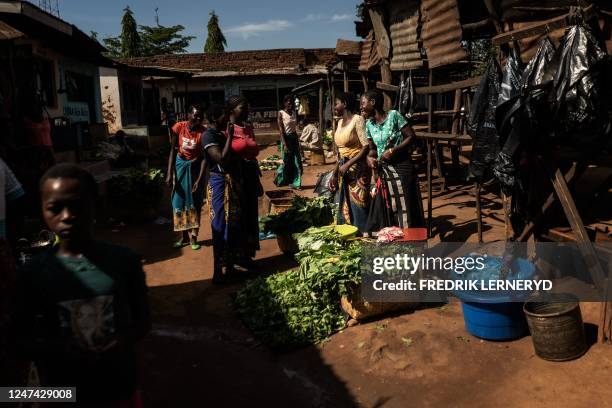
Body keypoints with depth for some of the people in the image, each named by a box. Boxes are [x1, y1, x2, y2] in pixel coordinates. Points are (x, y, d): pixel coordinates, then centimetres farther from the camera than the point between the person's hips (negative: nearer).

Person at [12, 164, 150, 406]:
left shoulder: (125, 261, -10)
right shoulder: (34, 273, -9)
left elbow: (142, 320, 0)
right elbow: (21, 342, -2)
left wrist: (124, 341, -19)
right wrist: (62, 352, -20)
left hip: (120, 389, 0)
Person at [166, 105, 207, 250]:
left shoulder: (204, 132, -18)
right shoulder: (178, 127, -14)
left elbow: (204, 157, -16)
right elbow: (173, 150, -9)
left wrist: (199, 180, -21)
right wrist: (169, 174, -14)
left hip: (195, 167, -2)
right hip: (180, 166, 2)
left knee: (195, 203, 4)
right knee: (179, 202, 6)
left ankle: (193, 237, 14)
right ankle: (184, 237, 19)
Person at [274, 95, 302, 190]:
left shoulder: (293, 113, 9)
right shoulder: (281, 113, -8)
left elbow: (295, 127, 11)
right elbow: (281, 130, -13)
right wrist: (284, 144, -20)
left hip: (294, 138, 6)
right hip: (286, 138, -6)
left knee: (297, 162, 4)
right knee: (287, 162, 3)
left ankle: (295, 183, 12)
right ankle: (279, 180, 25)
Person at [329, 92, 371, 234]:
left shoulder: (357, 120, -9)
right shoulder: (340, 123, 14)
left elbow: (366, 147, -17)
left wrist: (348, 164, -21)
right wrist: (335, 174, 15)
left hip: (357, 171, -8)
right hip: (344, 172, 8)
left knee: (358, 208, -5)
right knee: (344, 209, 12)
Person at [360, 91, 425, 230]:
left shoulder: (393, 115, -10)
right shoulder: (369, 124, 6)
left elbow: (411, 136, -11)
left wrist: (392, 150, -19)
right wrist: (369, 157, -9)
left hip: (401, 167, -5)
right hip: (383, 169, 6)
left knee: (405, 207, -1)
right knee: (385, 208, 8)